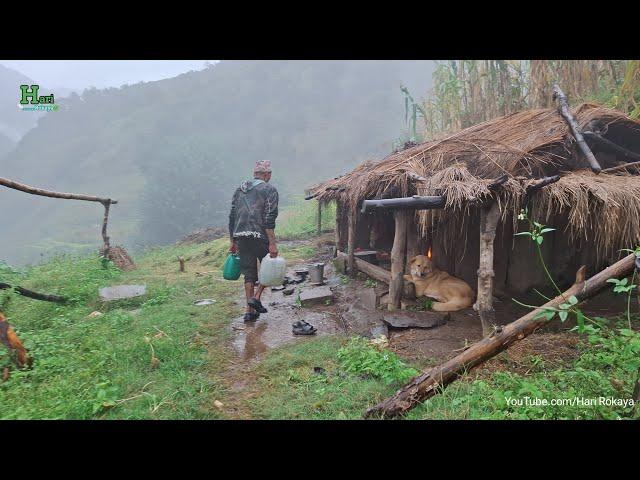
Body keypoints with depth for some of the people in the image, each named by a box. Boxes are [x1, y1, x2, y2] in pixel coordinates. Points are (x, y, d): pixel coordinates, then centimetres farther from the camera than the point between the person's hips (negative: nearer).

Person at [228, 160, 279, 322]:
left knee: (249, 273, 11)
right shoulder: (269, 190, -1)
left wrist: (233, 241, 22)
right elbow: (269, 219, -13)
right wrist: (272, 244, -15)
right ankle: (256, 298, 3)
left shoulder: (239, 189, 17)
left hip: (240, 236, 5)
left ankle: (250, 311, 12)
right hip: (260, 236, -5)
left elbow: (232, 217, 17)